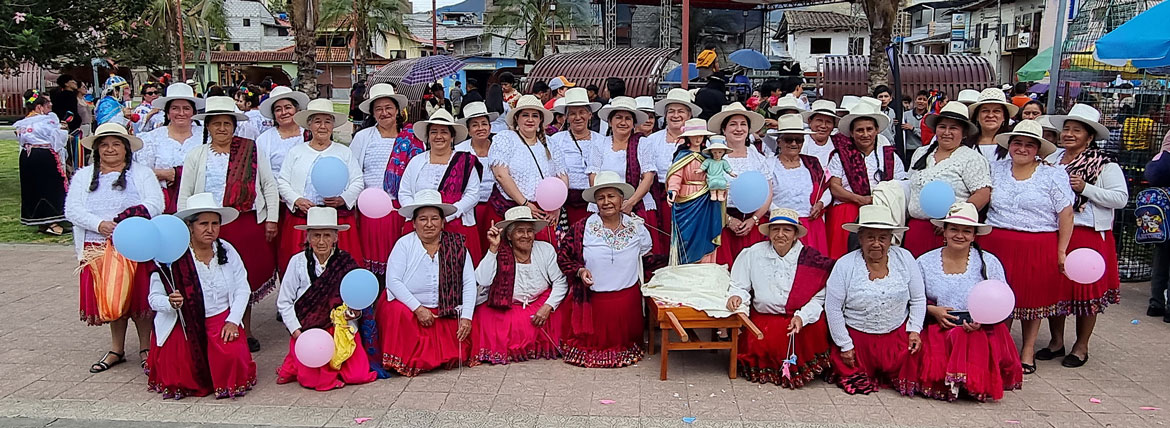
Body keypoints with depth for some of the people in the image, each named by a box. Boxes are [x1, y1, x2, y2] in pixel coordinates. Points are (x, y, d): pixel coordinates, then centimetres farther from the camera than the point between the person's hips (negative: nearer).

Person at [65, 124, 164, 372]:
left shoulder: (141, 174, 7)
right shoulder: (83, 176, 13)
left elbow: (155, 204, -7)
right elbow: (72, 210, 1)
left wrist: (124, 221, -21)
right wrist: (100, 224, -17)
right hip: (97, 249, 3)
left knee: (139, 296, 0)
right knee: (111, 299, 7)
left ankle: (146, 349, 12)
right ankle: (117, 350, 20)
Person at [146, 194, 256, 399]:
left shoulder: (227, 251, 0)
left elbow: (242, 288, 1)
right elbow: (154, 298, -6)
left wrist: (233, 321, -10)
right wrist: (171, 303, -29)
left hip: (222, 319, 2)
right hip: (183, 325, -2)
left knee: (232, 357, -21)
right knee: (184, 379, -13)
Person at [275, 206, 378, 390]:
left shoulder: (346, 262, 0)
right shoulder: (298, 262, -2)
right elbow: (283, 303, 2)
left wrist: (353, 312, -16)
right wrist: (297, 331, -8)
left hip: (342, 329, 1)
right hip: (307, 330, -1)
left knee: (358, 375, -10)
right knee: (316, 379, -12)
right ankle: (295, 364, 18)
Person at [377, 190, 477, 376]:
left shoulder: (456, 245, 4)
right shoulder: (404, 244, -1)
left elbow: (469, 282, -1)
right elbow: (393, 281, -9)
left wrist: (466, 317, -12)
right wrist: (418, 308, -17)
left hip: (445, 314, 2)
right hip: (407, 307, -2)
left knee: (455, 357, -15)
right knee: (398, 312, -33)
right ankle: (402, 361, -11)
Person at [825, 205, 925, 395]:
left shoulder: (905, 259, -3)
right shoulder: (845, 265, -11)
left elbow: (918, 300, 6)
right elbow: (833, 309, -7)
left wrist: (914, 330, -5)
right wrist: (845, 345, -6)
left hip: (898, 335, 2)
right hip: (858, 338, -1)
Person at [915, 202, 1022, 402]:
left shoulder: (989, 263, 6)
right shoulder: (925, 262, 7)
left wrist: (982, 319, -15)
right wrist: (932, 310, -10)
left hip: (979, 333, 0)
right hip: (937, 332, 0)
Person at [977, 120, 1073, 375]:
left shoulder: (1054, 175, 1)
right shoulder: (995, 170, 10)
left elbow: (1066, 215, -1)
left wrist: (1062, 251, -7)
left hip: (1038, 248, -2)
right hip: (997, 245, 2)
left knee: (1033, 298, 6)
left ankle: (1028, 350, 19)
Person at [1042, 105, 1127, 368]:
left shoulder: (1106, 166, -4)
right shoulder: (1052, 159, 10)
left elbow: (1121, 198, -14)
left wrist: (1085, 188, -18)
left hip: (1088, 235, -4)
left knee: (1086, 290, 3)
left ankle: (1081, 347, 17)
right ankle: (1056, 341, 25)